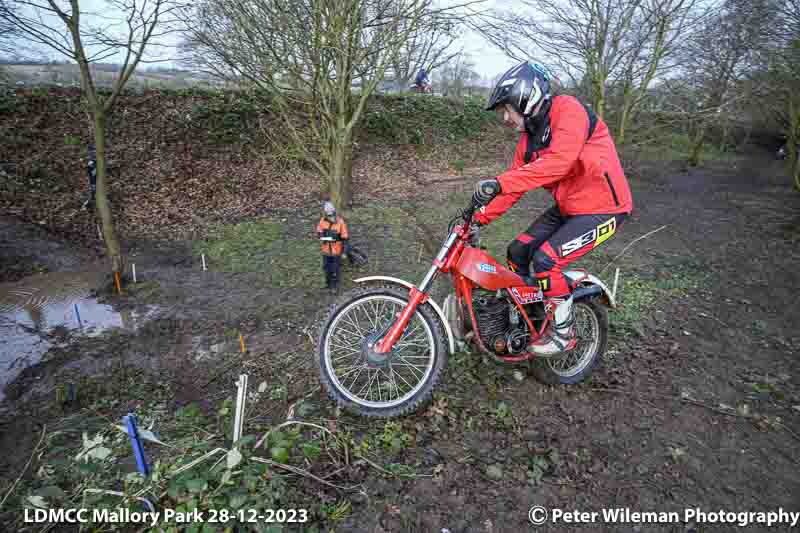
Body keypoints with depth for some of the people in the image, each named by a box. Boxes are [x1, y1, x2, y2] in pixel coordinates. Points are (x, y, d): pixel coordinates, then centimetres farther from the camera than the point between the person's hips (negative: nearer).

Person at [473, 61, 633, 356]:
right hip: (567, 207, 9)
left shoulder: (568, 110, -18)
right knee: (517, 251, 3)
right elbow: (516, 184, 7)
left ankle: (563, 333, 0)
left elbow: (558, 162, -35)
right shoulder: (529, 137, 7)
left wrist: (499, 182, -40)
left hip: (602, 207, -8)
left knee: (546, 260, -21)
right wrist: (481, 218, -3)